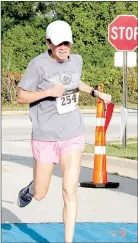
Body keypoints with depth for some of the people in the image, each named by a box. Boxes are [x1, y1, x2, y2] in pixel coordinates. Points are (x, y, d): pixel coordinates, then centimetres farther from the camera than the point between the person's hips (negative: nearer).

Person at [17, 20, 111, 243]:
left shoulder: (76, 60, 3)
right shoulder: (38, 64, -14)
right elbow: (21, 97, -10)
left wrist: (96, 93, 14)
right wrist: (49, 92, -23)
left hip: (73, 135, 3)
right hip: (45, 136, -3)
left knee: (70, 192, -7)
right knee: (39, 195, 11)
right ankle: (29, 189, 49)